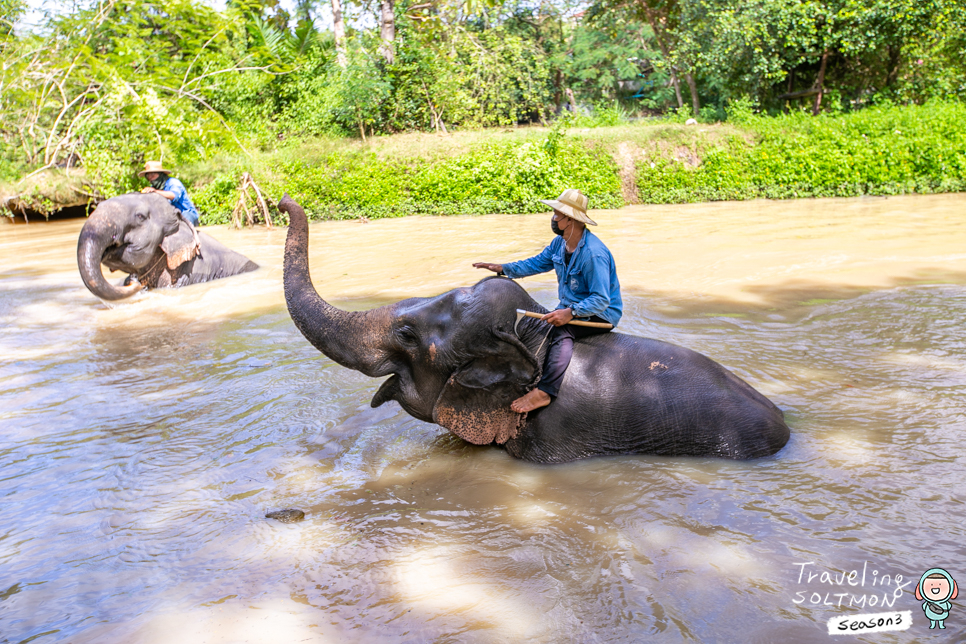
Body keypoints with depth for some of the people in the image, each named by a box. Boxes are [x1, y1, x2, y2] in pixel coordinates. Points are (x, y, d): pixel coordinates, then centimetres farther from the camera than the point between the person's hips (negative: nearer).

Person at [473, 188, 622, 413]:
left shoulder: (593, 254, -27)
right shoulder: (560, 243, 2)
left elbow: (601, 300, -28)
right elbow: (537, 263, 15)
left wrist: (571, 313, -40)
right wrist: (503, 268, 4)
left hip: (600, 314, -9)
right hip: (572, 307, 9)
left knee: (561, 330, -33)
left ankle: (544, 392, -40)